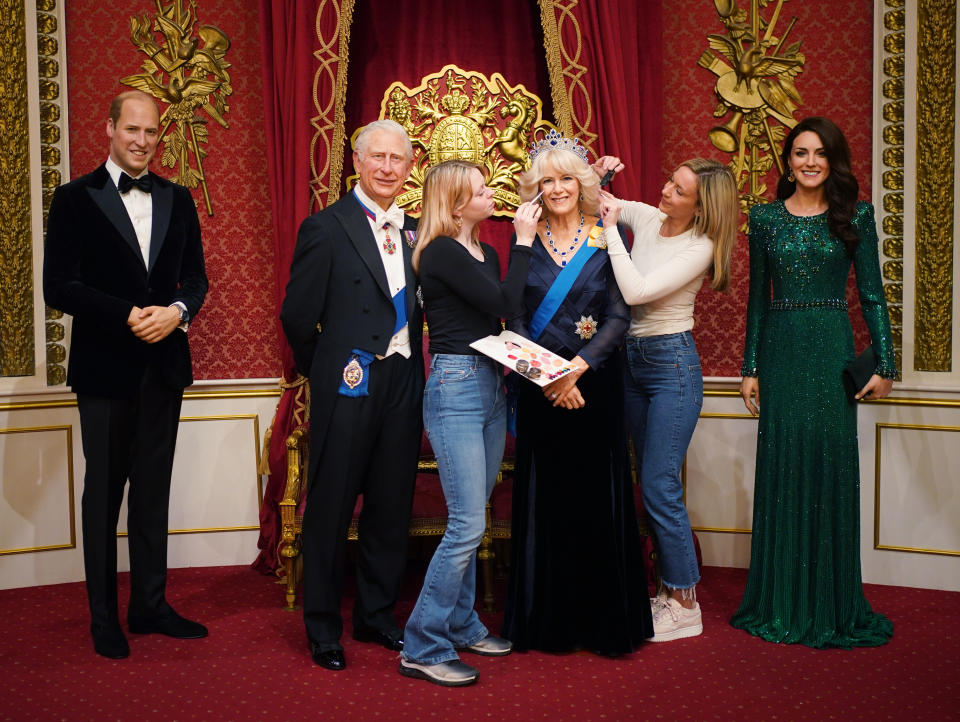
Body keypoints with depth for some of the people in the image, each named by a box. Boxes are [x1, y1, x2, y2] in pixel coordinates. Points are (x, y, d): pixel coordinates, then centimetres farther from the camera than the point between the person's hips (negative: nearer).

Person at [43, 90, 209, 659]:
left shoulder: (178, 200, 10)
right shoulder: (76, 199, -3)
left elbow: (196, 278, 10)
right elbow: (59, 287, -10)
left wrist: (177, 311, -12)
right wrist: (127, 315, -20)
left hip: (164, 363, 4)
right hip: (105, 366, -4)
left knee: (154, 489, 12)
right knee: (104, 491, 6)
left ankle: (151, 604, 23)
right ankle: (104, 617, 17)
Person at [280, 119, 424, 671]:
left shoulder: (414, 233, 12)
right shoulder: (326, 228, -6)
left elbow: (417, 311, 14)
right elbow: (298, 316, -6)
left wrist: (414, 373, 5)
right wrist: (325, 371, 2)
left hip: (403, 384, 6)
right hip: (348, 387, -5)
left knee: (391, 507, 13)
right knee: (331, 508, 4)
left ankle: (377, 616, 29)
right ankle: (324, 630, 17)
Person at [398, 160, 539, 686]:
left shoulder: (487, 254, 15)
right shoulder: (440, 252, -10)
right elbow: (502, 303, -16)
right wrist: (524, 241, -8)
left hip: (491, 387, 8)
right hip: (455, 388, -8)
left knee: (470, 521, 14)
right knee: (468, 524, -11)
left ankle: (461, 625, 25)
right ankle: (422, 648, -3)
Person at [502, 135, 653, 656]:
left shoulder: (607, 237, 1)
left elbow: (619, 317, -3)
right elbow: (515, 320, 2)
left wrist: (576, 368, -15)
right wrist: (548, 376, -11)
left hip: (595, 382, -1)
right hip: (539, 387, 1)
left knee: (597, 499, 2)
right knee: (545, 498, 4)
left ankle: (602, 620, 14)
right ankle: (547, 621, 16)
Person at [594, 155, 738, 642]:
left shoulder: (700, 249, -16)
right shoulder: (645, 218, 2)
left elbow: (636, 292, -26)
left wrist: (610, 229, -20)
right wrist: (596, 177, -5)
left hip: (672, 364, -7)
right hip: (632, 359, 7)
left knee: (659, 487, -8)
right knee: (652, 484, 12)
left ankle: (685, 605, 4)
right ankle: (671, 586, 24)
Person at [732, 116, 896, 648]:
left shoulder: (855, 216, 3)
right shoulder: (765, 217, 7)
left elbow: (872, 294, 3)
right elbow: (757, 296, 8)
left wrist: (884, 364, -2)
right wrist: (750, 368, 5)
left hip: (832, 350, -1)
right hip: (779, 352, 1)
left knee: (831, 468, 0)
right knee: (781, 469, 4)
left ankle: (830, 606, 13)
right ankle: (781, 602, 15)